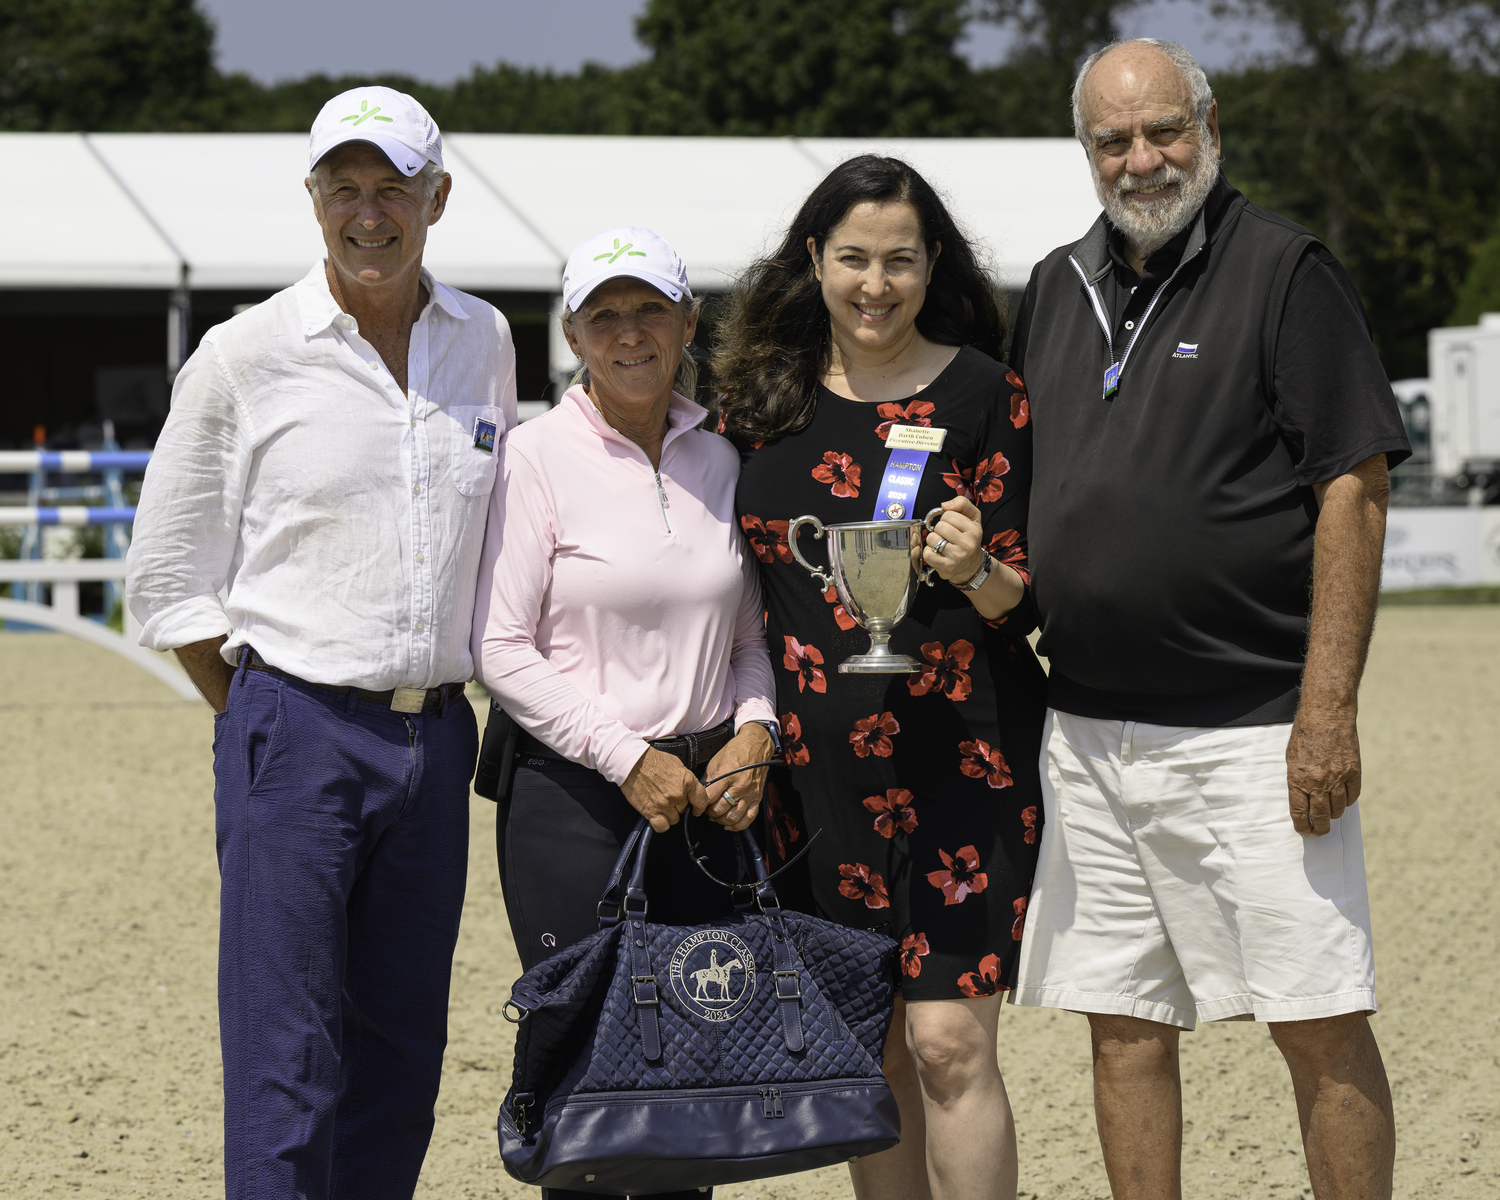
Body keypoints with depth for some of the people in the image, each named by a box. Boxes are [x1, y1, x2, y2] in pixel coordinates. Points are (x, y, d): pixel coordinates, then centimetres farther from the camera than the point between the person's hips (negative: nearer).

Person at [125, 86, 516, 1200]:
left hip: (438, 735, 4)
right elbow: (169, 577, 2)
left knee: (404, 1046, 8)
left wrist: (450, 713, 14)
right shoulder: (246, 355, -4)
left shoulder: (487, 344, 8)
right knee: (286, 1060, -7)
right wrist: (266, 724, 1)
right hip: (297, 730, -4)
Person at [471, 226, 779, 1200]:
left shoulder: (720, 460, 10)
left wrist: (752, 733, -1)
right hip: (573, 793, -4)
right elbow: (501, 648, -8)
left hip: (704, 792, 4)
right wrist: (625, 755, -13)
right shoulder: (538, 457, -4)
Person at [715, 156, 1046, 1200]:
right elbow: (741, 585, 17)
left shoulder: (982, 394, -1)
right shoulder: (766, 394, 10)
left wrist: (976, 572, -22)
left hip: (958, 752, -4)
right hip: (819, 761, 4)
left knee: (949, 1043, -11)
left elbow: (1025, 596, -1)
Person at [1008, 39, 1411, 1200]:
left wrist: (1327, 711, -16)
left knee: (1320, 1025, -5)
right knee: (1124, 1025, 9)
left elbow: (1354, 494, -10)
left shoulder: (1286, 272, -5)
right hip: (1089, 730, 6)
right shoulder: (1060, 288, 14)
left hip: (1250, 731, -6)